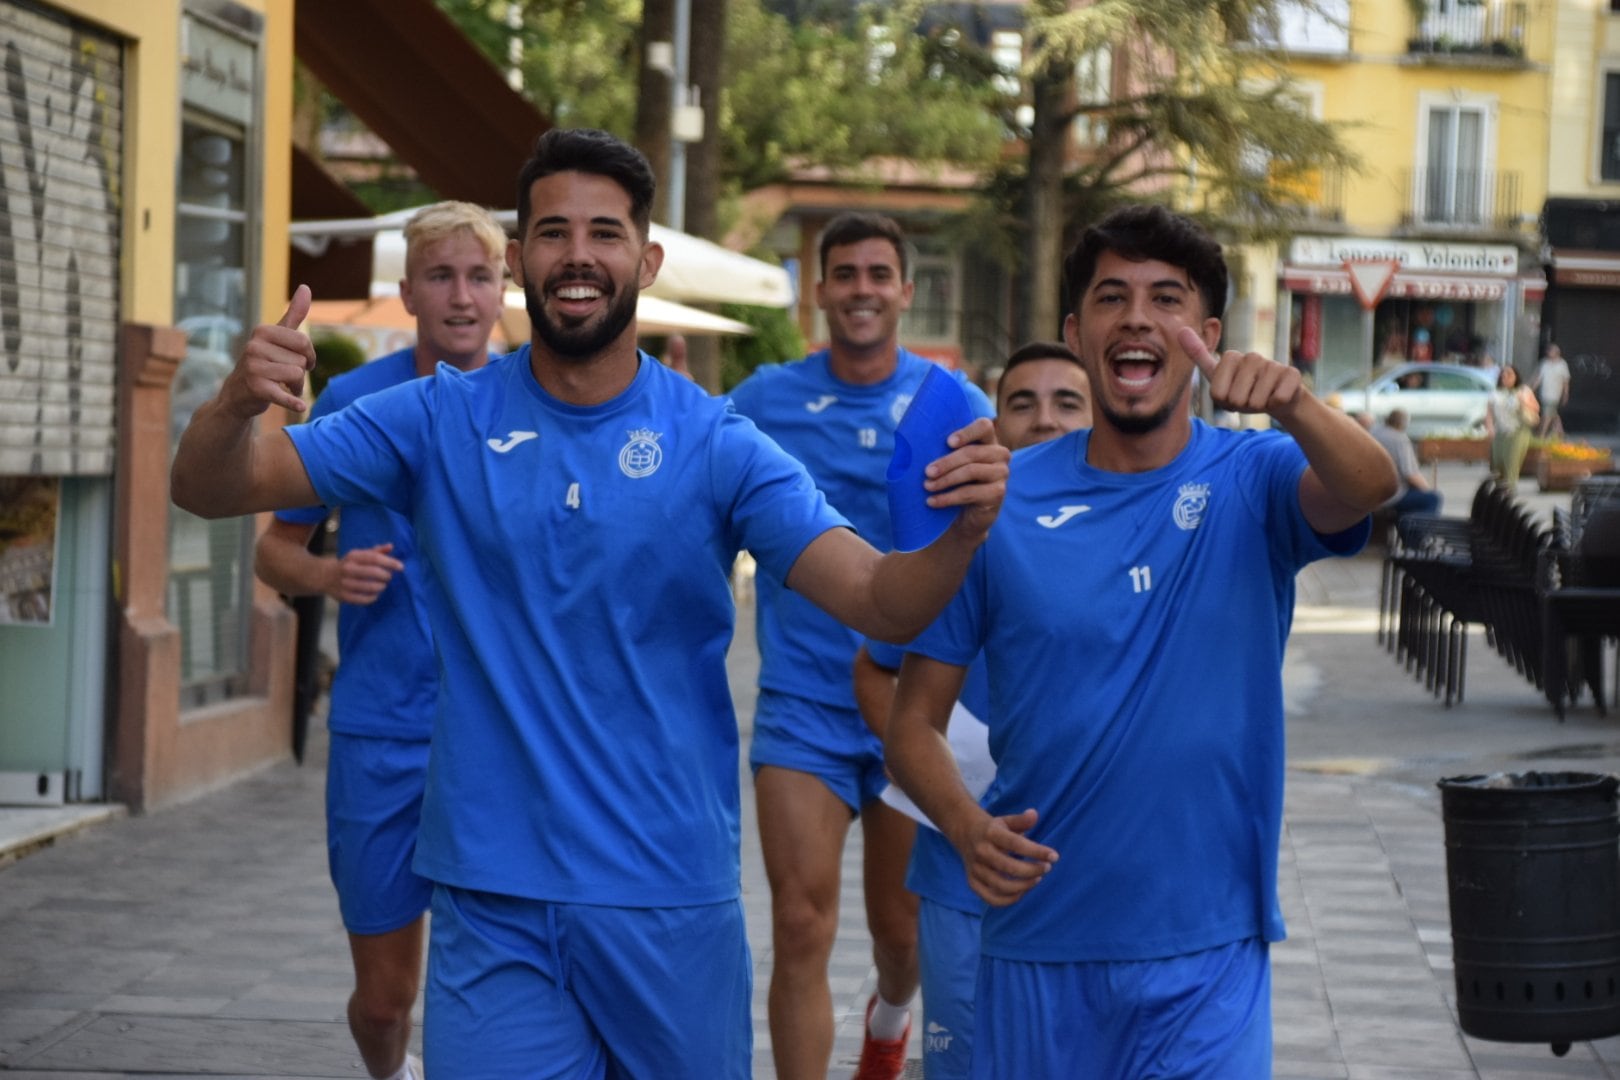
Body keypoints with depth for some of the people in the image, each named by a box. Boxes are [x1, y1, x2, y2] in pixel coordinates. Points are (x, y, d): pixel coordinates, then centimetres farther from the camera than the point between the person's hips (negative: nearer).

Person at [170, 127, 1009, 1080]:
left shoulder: (717, 444, -2)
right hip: (489, 902, 0)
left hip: (672, 898, 0)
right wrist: (238, 401, -26)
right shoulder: (440, 421, 0)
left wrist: (959, 534, -32)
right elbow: (210, 490, -3)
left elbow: (881, 604, -10)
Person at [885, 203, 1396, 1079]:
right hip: (1036, 946, 1)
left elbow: (1368, 488, -25)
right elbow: (916, 718, 2)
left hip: (1207, 952, -1)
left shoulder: (1252, 481, -2)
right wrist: (967, 827, -18)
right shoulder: (1003, 499, -1)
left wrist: (1294, 406, -46)